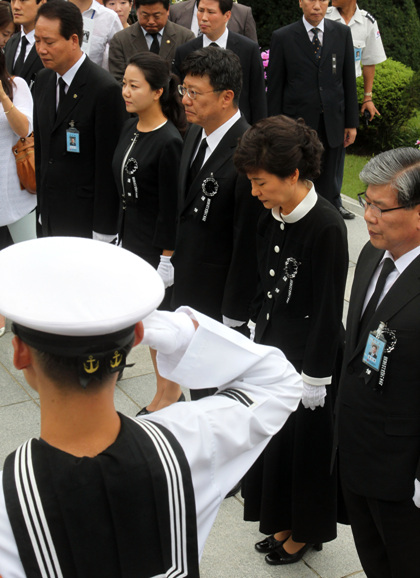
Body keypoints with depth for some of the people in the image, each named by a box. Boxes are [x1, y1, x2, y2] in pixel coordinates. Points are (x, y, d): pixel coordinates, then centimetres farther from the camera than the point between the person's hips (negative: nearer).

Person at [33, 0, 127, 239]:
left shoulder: (105, 89, -17)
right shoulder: (44, 79, 7)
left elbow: (108, 166, -16)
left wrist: (104, 230, -15)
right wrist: (43, 207, 13)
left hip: (86, 220, -7)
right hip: (51, 216, 7)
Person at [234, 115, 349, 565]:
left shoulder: (327, 227, -23)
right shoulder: (271, 218, -1)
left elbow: (328, 310, -19)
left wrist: (315, 376, -15)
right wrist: (260, 337, 12)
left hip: (309, 355, -7)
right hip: (272, 346, 7)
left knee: (304, 443, 11)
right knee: (272, 437, 19)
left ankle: (306, 530, 34)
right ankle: (283, 522, 40)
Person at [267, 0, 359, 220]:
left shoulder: (342, 33, 6)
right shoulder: (282, 37, -2)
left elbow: (349, 79, 8)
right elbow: (274, 87, -1)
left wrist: (352, 122, 6)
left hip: (333, 124, 2)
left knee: (327, 180, 9)